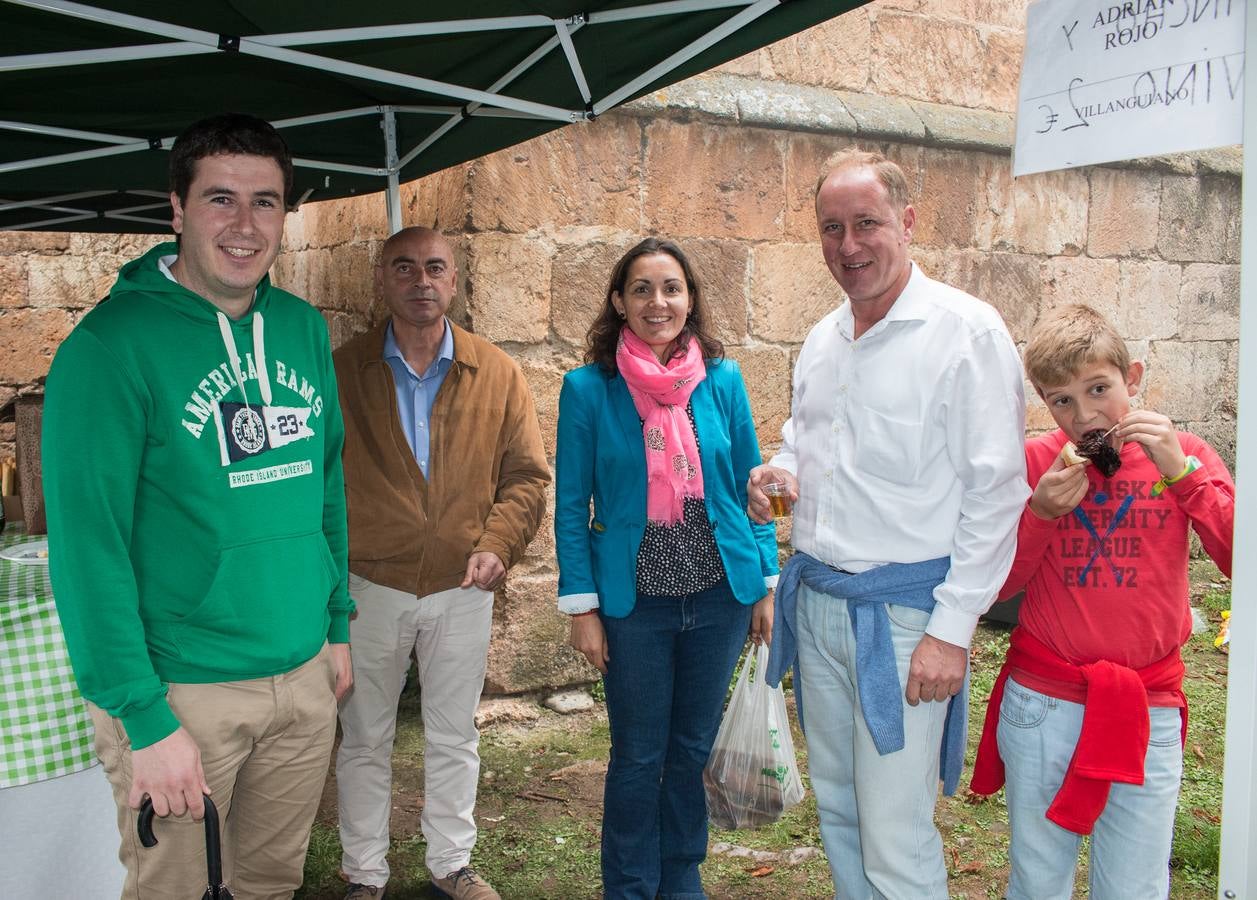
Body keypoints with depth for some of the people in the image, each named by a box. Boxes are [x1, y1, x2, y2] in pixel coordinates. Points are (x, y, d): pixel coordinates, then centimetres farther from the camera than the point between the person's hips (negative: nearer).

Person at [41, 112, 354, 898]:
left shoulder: (305, 329, 4)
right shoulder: (111, 344, -14)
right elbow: (88, 544, -16)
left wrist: (339, 625, 12)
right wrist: (143, 716, -17)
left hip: (305, 673, 5)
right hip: (184, 689, -5)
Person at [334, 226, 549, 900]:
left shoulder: (497, 375, -1)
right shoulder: (342, 372, -3)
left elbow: (527, 476, 1)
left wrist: (496, 544, -13)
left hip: (462, 589, 1)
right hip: (369, 586, -1)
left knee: (454, 737, 15)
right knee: (364, 740, 13)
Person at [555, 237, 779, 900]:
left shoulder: (723, 379, 0)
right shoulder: (588, 388, -7)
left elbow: (748, 487, 6)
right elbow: (571, 507, -4)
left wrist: (766, 584, 4)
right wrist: (581, 607, -6)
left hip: (719, 596, 2)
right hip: (634, 603, -2)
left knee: (693, 748, 17)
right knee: (639, 757, 12)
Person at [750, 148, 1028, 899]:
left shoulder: (968, 330, -12)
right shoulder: (822, 340, 10)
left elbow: (996, 493, -14)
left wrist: (952, 628, -17)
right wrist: (780, 470, 1)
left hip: (903, 610, -7)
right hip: (816, 601, 7)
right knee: (837, 809, 19)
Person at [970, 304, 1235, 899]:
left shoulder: (1180, 454, 0)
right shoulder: (1035, 461, -1)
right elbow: (996, 585, 1)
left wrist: (1182, 471, -18)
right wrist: (1040, 511, -14)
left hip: (1146, 709, 0)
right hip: (1041, 705, 0)